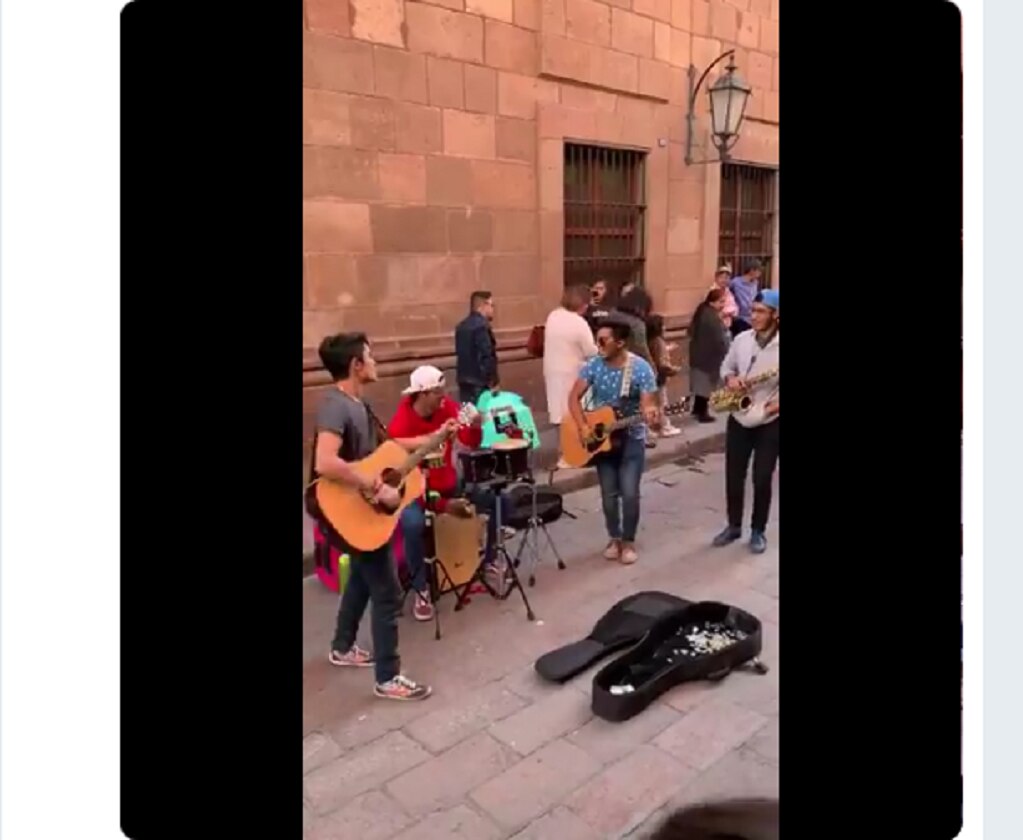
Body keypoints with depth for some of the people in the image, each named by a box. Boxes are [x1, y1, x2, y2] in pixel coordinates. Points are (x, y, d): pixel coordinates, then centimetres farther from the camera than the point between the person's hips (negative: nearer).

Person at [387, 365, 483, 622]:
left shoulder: (447, 406, -9)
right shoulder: (400, 427, -24)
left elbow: (470, 444, -4)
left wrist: (475, 427, -28)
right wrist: (442, 505, -25)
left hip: (446, 481, 6)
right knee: (413, 524, -34)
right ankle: (421, 590, -13)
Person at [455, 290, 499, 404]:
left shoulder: (462, 326, 13)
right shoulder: (482, 325, -15)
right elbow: (487, 356, -20)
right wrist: (492, 381, -13)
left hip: (464, 380, 9)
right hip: (480, 382, -9)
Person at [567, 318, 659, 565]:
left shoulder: (641, 368, -13)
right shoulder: (593, 365, -6)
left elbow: (648, 403, -16)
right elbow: (574, 397, -5)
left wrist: (650, 414, -40)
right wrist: (583, 427, -17)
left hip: (631, 439, -2)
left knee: (629, 493, -7)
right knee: (609, 493, 6)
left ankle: (629, 541, 14)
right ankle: (614, 538, 26)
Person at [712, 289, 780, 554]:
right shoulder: (741, 339, 1)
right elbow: (726, 366, 13)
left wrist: (774, 405, -22)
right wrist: (730, 379, -9)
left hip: (769, 422, -4)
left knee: (762, 479, 4)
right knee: (733, 476, 9)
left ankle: (758, 531, 22)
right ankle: (733, 526, 26)